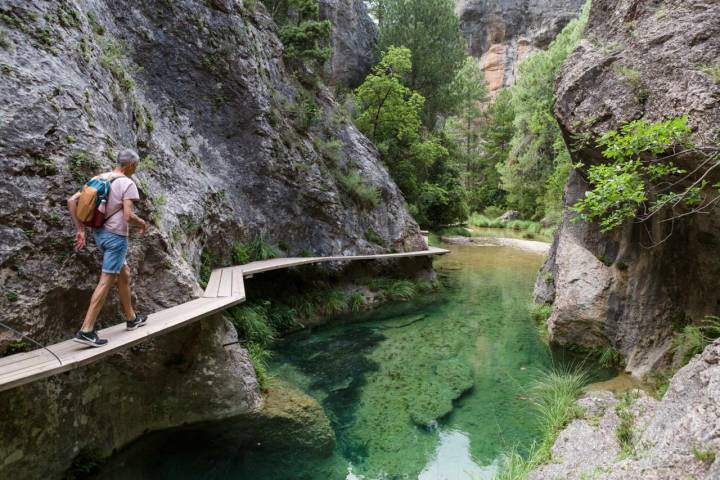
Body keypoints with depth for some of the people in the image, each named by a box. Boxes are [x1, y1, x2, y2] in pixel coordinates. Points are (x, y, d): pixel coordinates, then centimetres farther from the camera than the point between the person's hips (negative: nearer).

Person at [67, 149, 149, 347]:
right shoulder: (127, 184, -13)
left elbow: (72, 201, 7)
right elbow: (128, 216, -22)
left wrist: (80, 230, 8)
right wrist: (142, 224, 0)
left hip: (100, 233, 9)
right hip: (116, 236, -9)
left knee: (124, 274, 21)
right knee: (106, 281, -6)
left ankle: (131, 318, 31)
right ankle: (86, 331, -7)